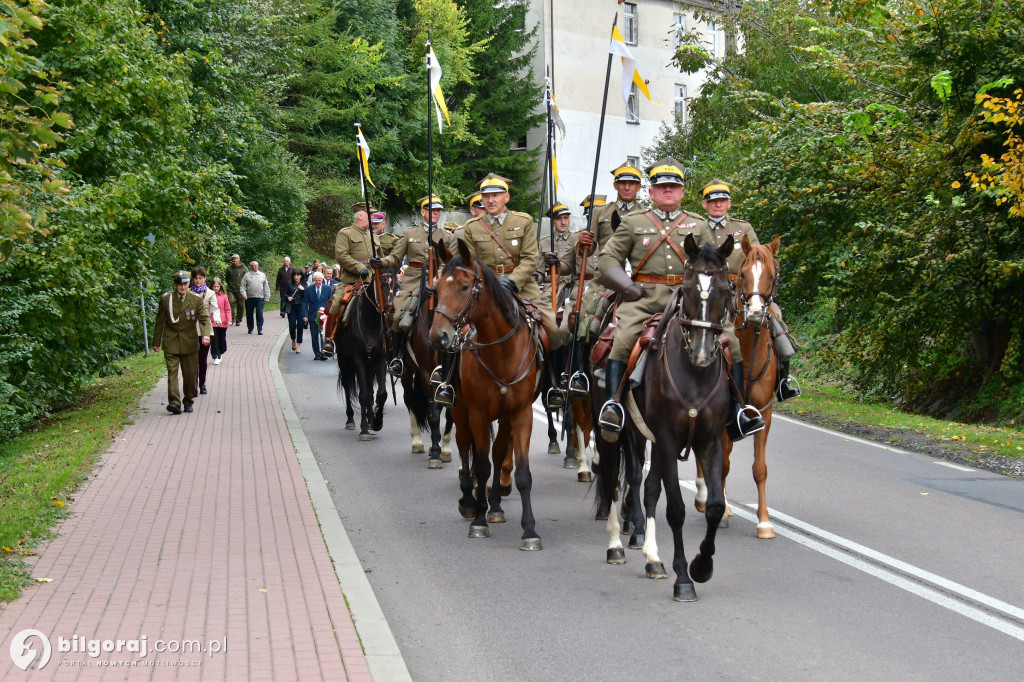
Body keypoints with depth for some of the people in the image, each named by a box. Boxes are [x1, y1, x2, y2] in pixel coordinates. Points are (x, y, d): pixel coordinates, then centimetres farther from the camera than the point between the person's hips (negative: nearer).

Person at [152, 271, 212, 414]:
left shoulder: (196, 300, 4)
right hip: (171, 343, -1)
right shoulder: (165, 299, 4)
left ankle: (188, 402, 20)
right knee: (172, 372, -13)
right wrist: (156, 342, 10)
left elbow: (204, 318, -2)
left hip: (190, 343, 1)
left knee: (190, 374, 5)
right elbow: (159, 322, 9)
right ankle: (174, 402, -21)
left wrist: (205, 334, -21)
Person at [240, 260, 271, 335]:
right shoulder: (247, 275, 8)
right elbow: (242, 286, 3)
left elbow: (266, 287, 15)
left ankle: (260, 329, -3)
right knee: (249, 314, 5)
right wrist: (243, 294, -13)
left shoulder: (262, 275, 15)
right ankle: (250, 329, 17)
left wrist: (267, 297, 8)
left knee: (259, 314, -7)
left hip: (260, 298, 0)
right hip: (249, 298, 0)